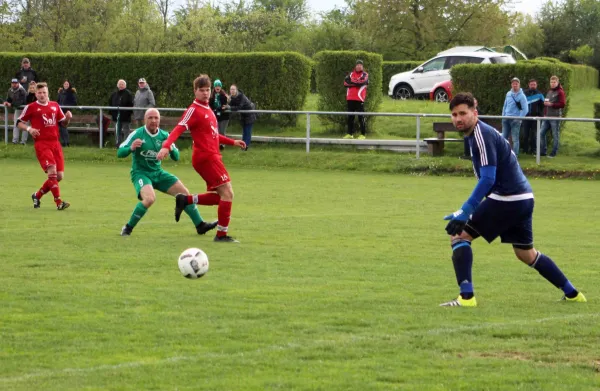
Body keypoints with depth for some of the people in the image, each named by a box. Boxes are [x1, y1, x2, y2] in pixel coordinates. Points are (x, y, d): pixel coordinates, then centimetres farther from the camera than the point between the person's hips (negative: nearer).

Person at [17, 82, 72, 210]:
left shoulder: (55, 106, 15)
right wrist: (29, 129, -12)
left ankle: (37, 195, 22)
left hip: (55, 143, 5)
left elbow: (63, 123, 22)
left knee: (59, 176, 2)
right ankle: (59, 202, -22)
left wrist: (68, 118, -1)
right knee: (52, 171, -22)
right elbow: (19, 123, 6)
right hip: (41, 143, -5)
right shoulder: (31, 107, 2)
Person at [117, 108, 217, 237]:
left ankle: (200, 225, 13)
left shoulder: (164, 136, 1)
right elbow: (120, 153, -13)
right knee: (150, 198, -32)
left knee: (184, 192, 1)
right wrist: (131, 148, -35)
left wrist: (171, 149, -20)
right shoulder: (137, 134, -13)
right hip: (140, 173, -6)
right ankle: (128, 228, -16)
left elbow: (176, 157, 4)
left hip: (158, 173, 6)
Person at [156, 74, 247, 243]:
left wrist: (233, 142, 33)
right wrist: (166, 146, -36)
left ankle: (185, 200, 16)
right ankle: (222, 234, -6)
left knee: (218, 196, 12)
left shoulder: (208, 110, 17)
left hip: (212, 156, 9)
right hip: (206, 157, -9)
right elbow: (179, 129, -21)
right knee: (227, 193, -10)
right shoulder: (194, 110, -10)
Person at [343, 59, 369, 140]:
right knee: (350, 117, 10)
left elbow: (362, 82, -16)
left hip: (359, 99, -5)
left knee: (361, 117, -7)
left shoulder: (365, 75, 3)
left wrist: (351, 82, -3)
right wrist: (356, 83, -10)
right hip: (350, 98, 5)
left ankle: (363, 134, -5)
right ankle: (350, 134, 18)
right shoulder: (351, 74, 15)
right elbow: (345, 83, 1)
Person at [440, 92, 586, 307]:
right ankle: (572, 293, 30)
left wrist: (464, 212, -26)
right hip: (522, 199, 10)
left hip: (507, 199, -10)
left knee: (458, 235, -7)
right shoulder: (480, 133, 15)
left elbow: (488, 179, -23)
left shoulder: (482, 135, -15)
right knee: (526, 254, 23)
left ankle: (466, 297, -15)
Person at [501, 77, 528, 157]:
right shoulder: (508, 94, 10)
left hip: (515, 120, -6)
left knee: (515, 139, -4)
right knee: (504, 137, 8)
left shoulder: (522, 96, -7)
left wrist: (519, 119, -13)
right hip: (506, 119, 6)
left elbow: (525, 109, -10)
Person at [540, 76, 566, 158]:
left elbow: (562, 104, -13)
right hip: (546, 116, 7)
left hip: (555, 117, -7)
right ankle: (543, 151, 11)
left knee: (555, 135, 0)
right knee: (541, 133, 3)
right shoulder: (549, 91, 18)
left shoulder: (560, 92, -5)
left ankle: (554, 152, 7)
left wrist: (551, 104, -17)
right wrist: (545, 103, 12)